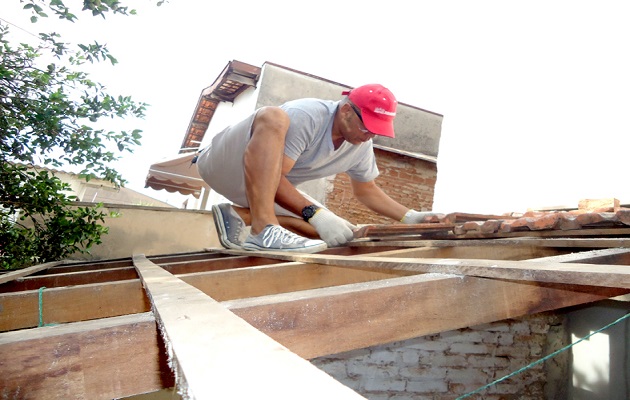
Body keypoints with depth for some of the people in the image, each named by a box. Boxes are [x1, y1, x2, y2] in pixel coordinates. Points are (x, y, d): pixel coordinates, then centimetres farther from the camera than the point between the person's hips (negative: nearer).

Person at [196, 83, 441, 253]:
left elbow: (366, 190, 8)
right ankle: (263, 228, -42)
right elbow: (275, 177, -33)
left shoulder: (361, 146, -5)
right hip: (225, 165, -7)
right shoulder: (306, 117, -29)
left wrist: (410, 217, -1)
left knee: (333, 230, -2)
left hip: (268, 192, 7)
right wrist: (316, 214, -41)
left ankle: (238, 216, -6)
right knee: (273, 117, -35)